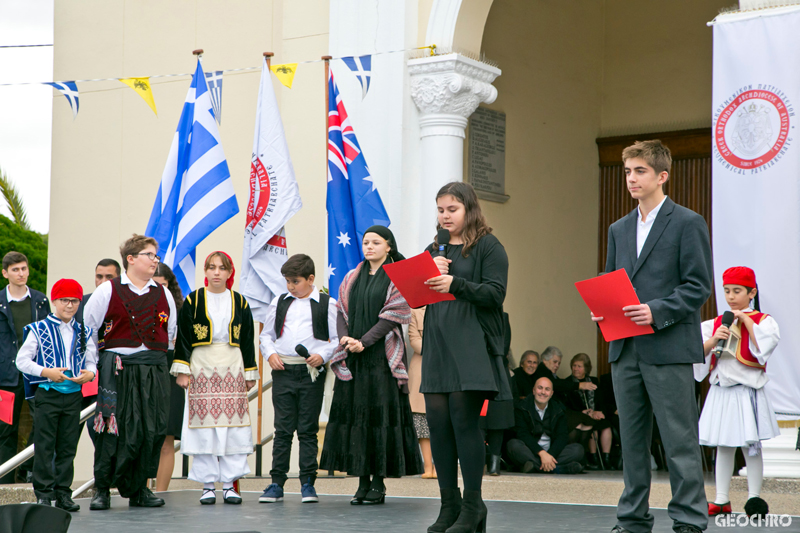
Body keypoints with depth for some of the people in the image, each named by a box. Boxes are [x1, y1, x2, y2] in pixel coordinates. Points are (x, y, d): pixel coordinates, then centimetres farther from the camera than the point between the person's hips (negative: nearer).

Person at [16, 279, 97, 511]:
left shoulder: (83, 333, 12)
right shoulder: (39, 329, 0)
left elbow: (91, 361, 13)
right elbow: (22, 360, -2)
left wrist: (90, 373, -10)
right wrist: (46, 372, -16)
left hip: (74, 394, 3)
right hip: (48, 393, -3)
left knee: (68, 446, 5)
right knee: (45, 446, -2)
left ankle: (63, 493, 11)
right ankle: (43, 493, 4)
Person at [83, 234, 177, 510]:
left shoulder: (163, 294, 13)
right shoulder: (108, 291, 2)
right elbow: (87, 328, 6)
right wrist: (95, 363, 5)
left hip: (154, 370, 4)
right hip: (118, 370, -4)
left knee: (152, 430, 0)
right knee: (115, 430, -7)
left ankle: (139, 489, 11)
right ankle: (102, 489, 4)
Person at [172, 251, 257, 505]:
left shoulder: (239, 302, 9)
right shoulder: (193, 301, 3)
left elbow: (248, 341, 12)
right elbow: (182, 337, 3)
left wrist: (250, 374, 9)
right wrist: (182, 369, -4)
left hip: (232, 368, 2)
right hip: (202, 367, -2)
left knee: (233, 428, -2)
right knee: (204, 426, -3)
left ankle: (229, 484, 4)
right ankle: (208, 485, 3)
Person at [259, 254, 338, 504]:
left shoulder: (327, 304, 4)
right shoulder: (279, 303, 13)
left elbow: (338, 338, 1)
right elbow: (266, 334, 19)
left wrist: (322, 355, -14)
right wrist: (270, 353, 1)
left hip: (311, 373, -2)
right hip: (283, 371, 2)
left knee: (308, 429, 2)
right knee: (283, 429, 4)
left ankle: (308, 483, 8)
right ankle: (276, 482, 8)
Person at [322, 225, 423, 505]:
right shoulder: (352, 278, 16)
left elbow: (394, 315, -9)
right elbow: (341, 311, 10)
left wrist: (364, 342, -15)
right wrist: (344, 337, -9)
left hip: (382, 355, -5)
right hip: (353, 357, 5)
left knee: (380, 413, -7)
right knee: (354, 413, 1)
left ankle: (379, 483, -2)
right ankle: (363, 481, 5)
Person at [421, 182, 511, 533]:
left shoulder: (488, 246, 1)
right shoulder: (434, 250, 19)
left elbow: (495, 293, -9)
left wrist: (455, 284, -21)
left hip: (473, 345, -6)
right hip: (438, 344, 6)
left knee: (464, 419, -10)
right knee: (437, 421, 1)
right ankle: (450, 504, 8)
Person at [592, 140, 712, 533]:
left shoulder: (687, 223, -3)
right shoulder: (619, 229, 17)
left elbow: (699, 286, -8)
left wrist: (657, 312, -19)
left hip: (668, 349, -6)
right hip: (625, 349, 6)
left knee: (679, 440, -4)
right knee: (631, 439, 11)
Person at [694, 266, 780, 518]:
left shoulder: (763, 320, 0)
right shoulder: (715, 324, 11)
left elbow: (763, 347, -15)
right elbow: (698, 353, 5)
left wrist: (747, 321, -15)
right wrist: (713, 340, -12)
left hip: (747, 391, -4)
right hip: (720, 391, 4)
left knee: (750, 445, -2)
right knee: (723, 446, 7)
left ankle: (754, 497, 6)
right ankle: (722, 500, 13)